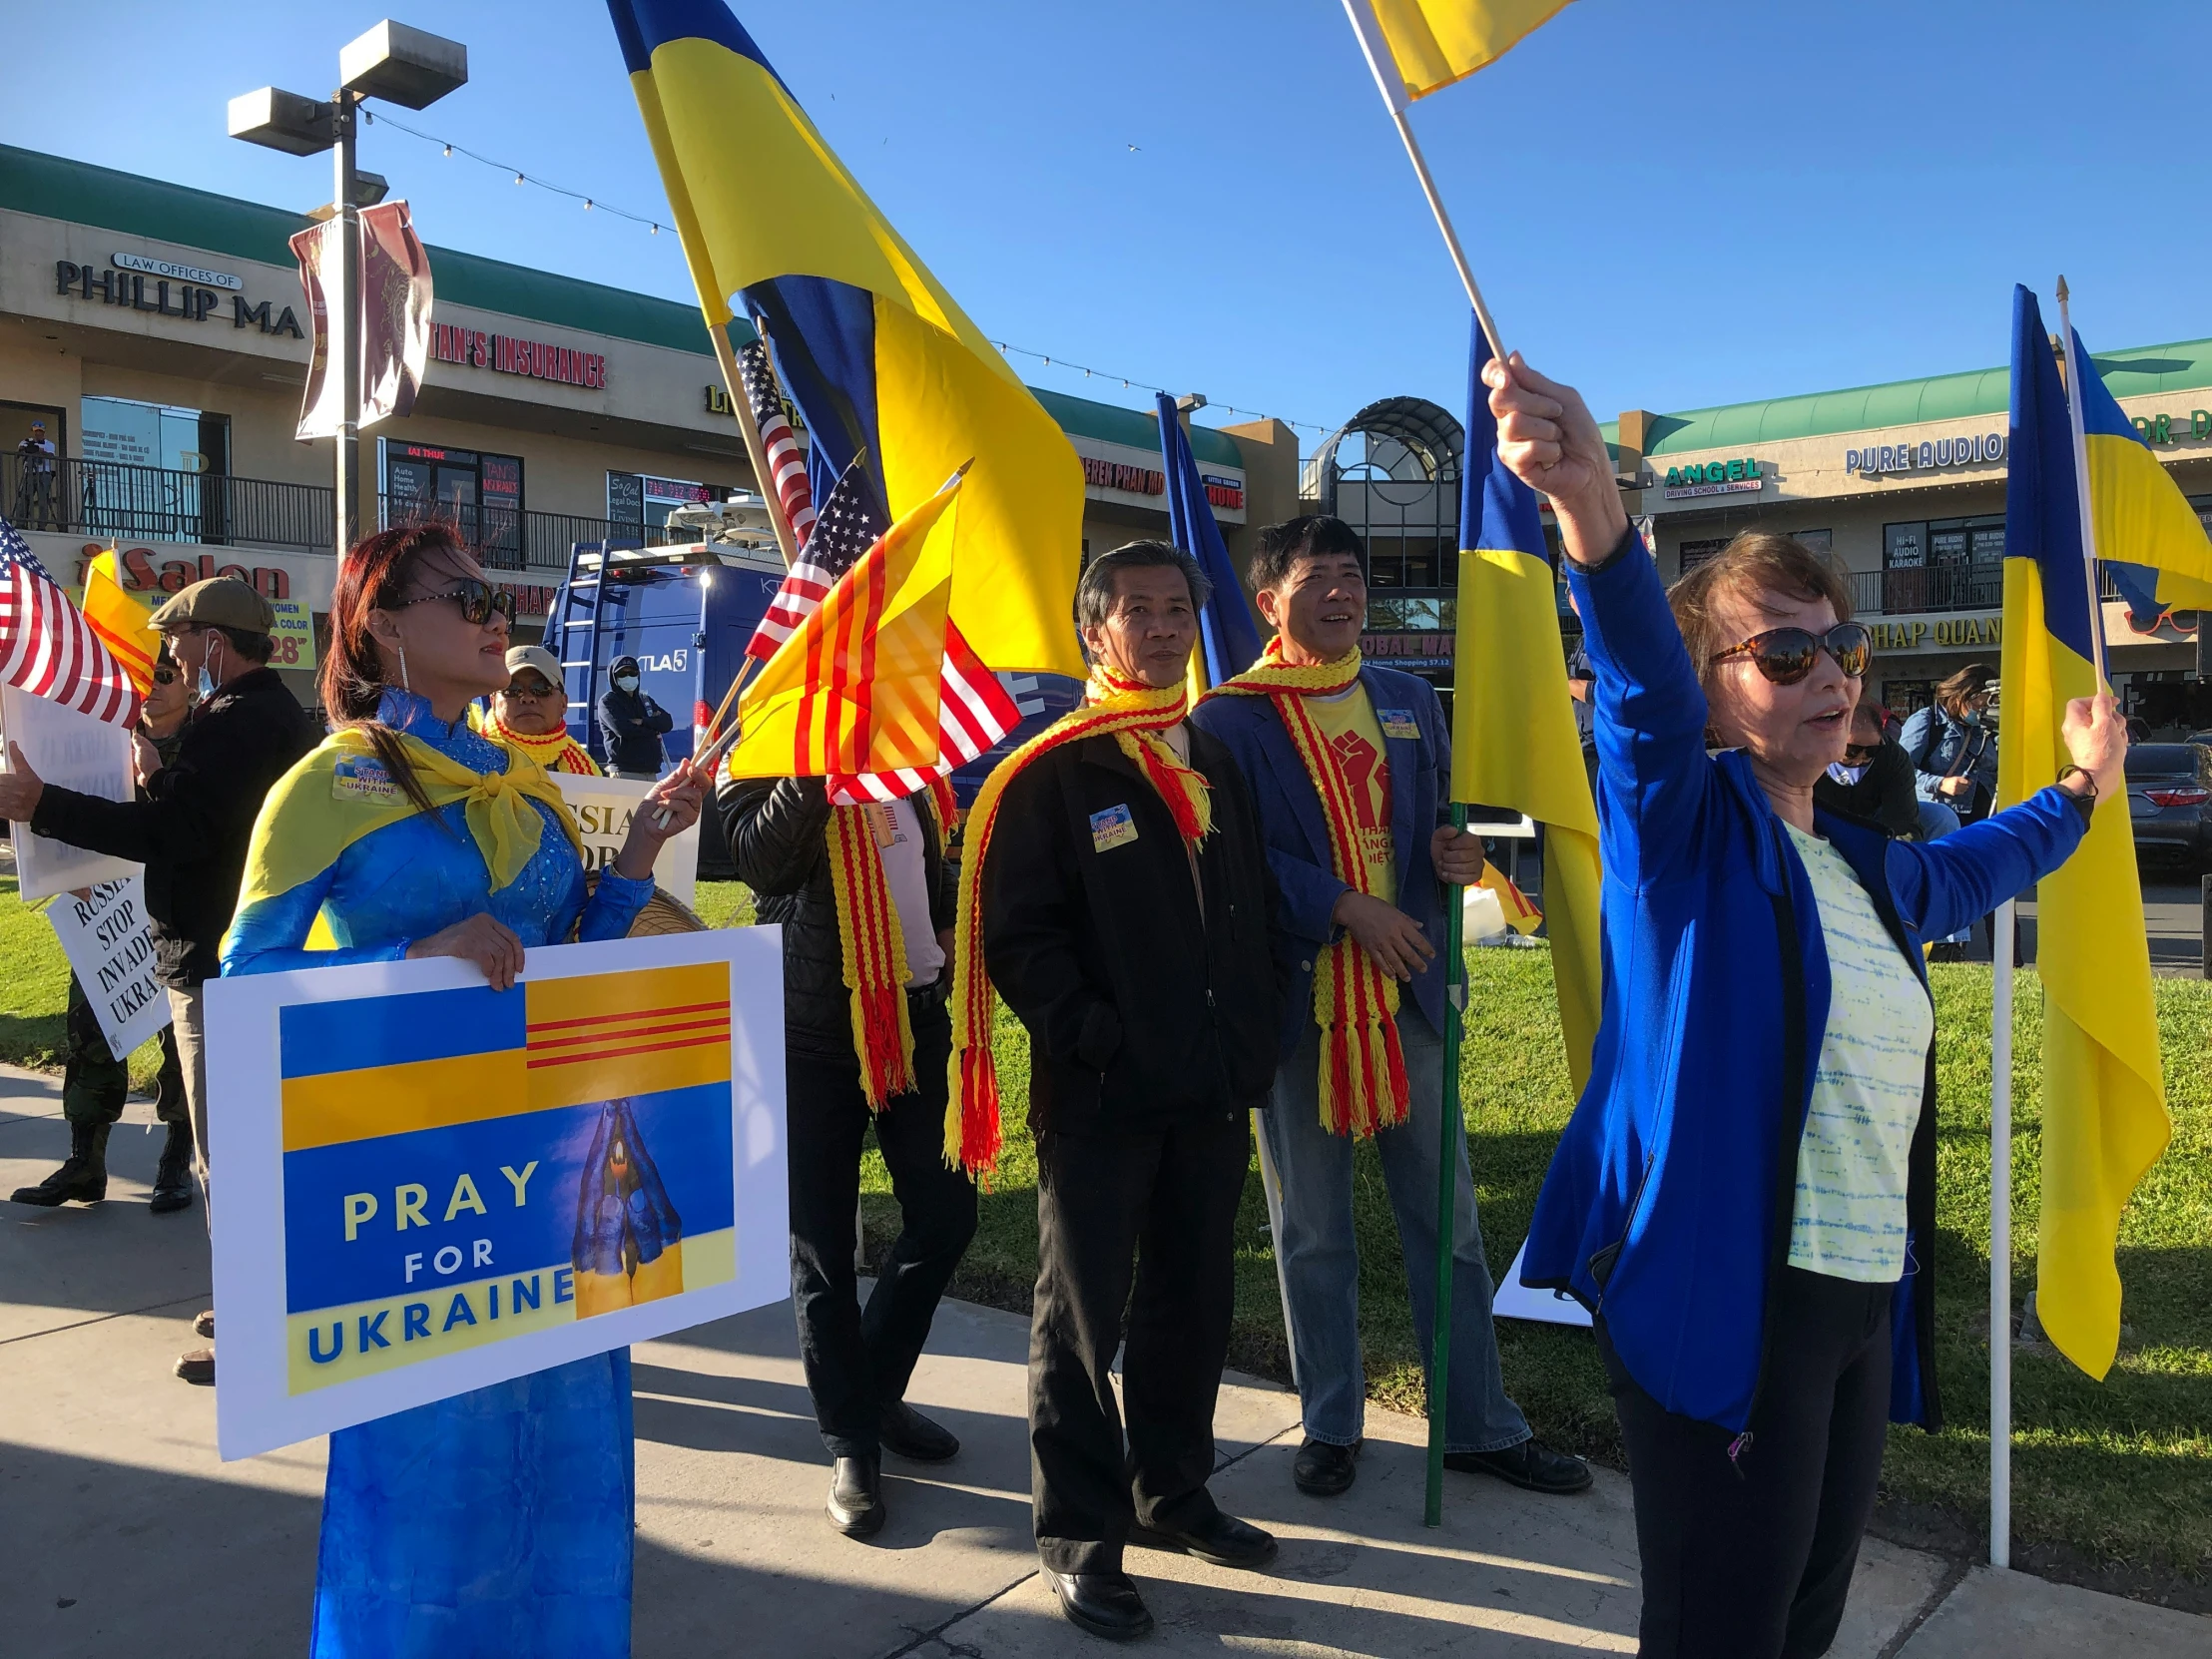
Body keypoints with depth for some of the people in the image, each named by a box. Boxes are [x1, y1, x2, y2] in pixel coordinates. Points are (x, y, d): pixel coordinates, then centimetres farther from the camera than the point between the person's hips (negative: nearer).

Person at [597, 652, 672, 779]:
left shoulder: (645, 700, 22)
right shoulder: (608, 701, 2)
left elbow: (667, 722, 8)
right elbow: (623, 729, -13)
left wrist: (643, 722, -9)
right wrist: (653, 729, 1)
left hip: (650, 771, 6)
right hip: (625, 771, -6)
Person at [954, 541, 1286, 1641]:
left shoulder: (1218, 766, 13)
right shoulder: (1049, 774, -6)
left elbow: (1256, 913, 18)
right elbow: (1015, 934, -11)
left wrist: (1257, 1034, 6)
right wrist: (1093, 1040, -19)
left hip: (1214, 1094, 6)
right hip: (1100, 1098, -6)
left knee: (1194, 1303, 16)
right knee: (1083, 1315, 5)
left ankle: (1173, 1490, 34)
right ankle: (1078, 1531, 19)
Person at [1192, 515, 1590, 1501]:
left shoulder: (1408, 703, 11)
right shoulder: (1231, 718, -4)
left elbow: (1436, 821, 18)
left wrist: (1454, 856, -5)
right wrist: (1345, 908, -19)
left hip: (1409, 987, 4)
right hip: (1300, 995, -4)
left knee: (1448, 1218, 11)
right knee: (1314, 1230, 10)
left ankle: (1479, 1424, 25)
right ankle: (1330, 1424, 27)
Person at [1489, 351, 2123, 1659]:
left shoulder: (1870, 870, 15)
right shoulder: (1687, 824, -8)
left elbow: (1973, 867, 39)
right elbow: (1647, 688, -29)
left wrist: (2080, 791, 49)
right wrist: (1594, 514, -48)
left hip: (1867, 1302, 8)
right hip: (1725, 1298, -7)